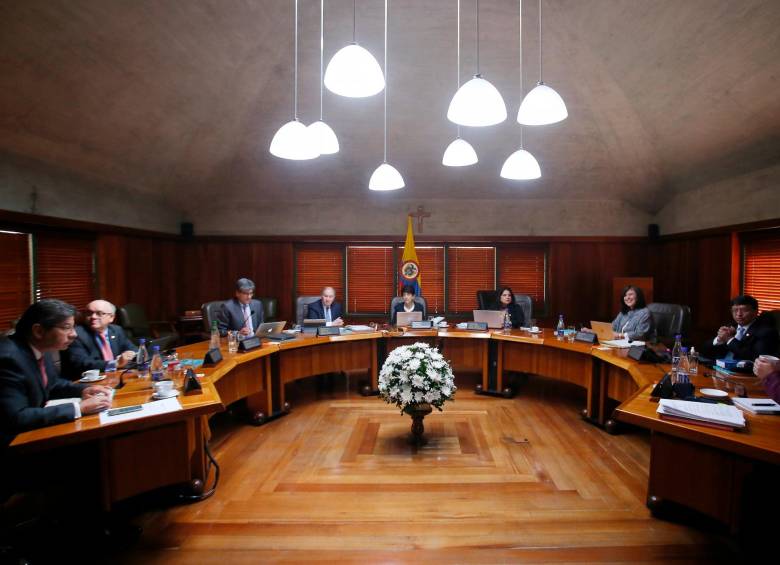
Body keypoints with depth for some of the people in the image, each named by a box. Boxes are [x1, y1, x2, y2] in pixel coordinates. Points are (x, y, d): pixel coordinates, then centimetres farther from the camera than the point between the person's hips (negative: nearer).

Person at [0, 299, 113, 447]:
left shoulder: (40, 348, -2)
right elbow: (16, 418, -30)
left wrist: (83, 390, -3)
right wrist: (79, 408, -28)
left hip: (33, 429, 7)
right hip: (12, 440, -7)